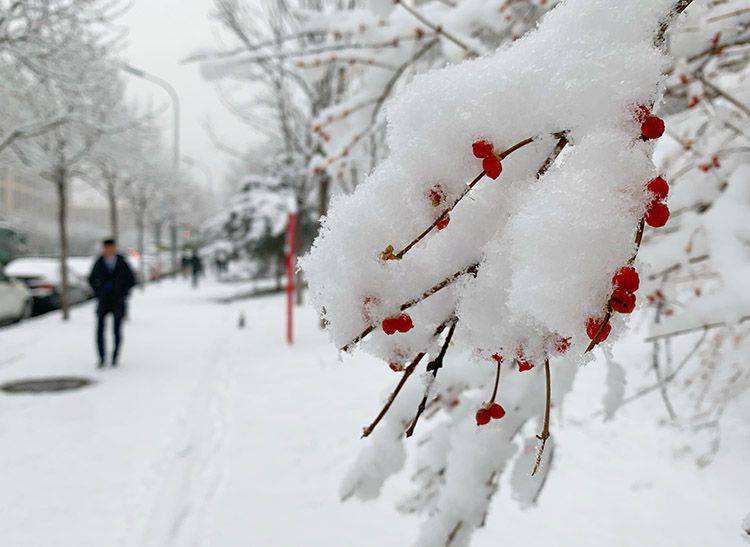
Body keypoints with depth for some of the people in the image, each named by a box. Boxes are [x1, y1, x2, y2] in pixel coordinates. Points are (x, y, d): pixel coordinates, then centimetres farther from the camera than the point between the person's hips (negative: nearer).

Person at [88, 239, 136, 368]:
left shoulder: (122, 263, -6)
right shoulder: (99, 263, -2)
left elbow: (131, 281, 5)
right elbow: (92, 280, 14)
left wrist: (123, 294, -2)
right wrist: (98, 294, 4)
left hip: (118, 303, -1)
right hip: (103, 302, 1)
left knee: (117, 331, 5)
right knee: (100, 330, -7)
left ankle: (115, 357, 22)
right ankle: (102, 358, 5)